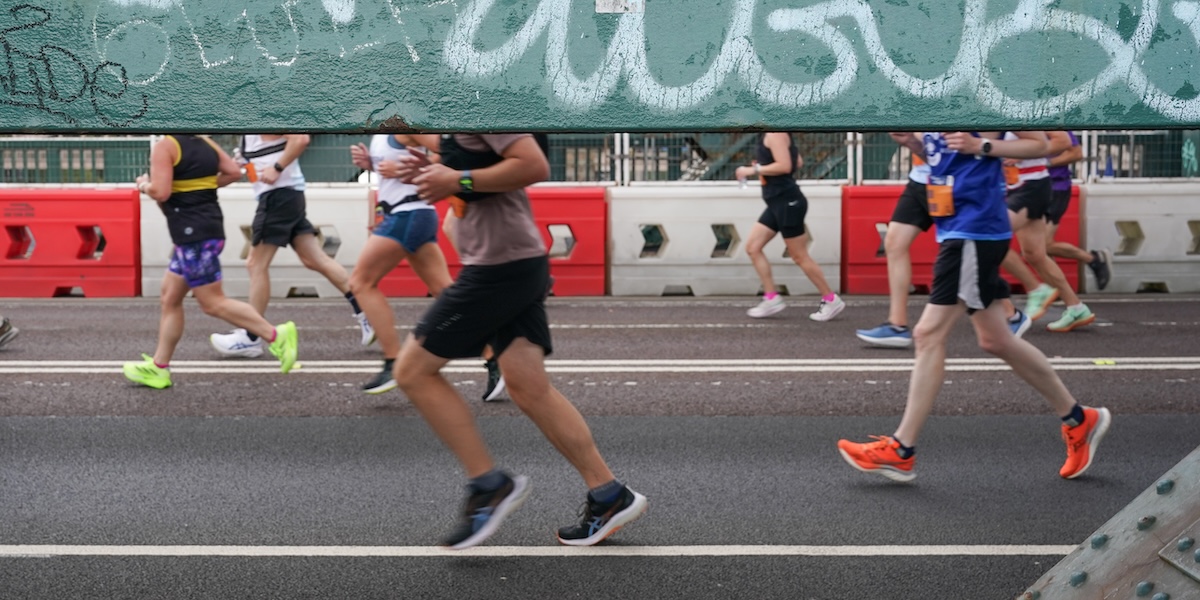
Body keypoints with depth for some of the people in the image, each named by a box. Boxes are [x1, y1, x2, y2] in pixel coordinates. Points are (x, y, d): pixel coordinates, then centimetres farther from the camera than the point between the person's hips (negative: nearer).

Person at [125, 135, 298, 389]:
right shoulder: (206, 143, 10)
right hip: (209, 228, 10)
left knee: (213, 303, -5)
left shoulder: (164, 146, -12)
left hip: (193, 235, -10)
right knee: (169, 299, 14)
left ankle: (275, 335, -8)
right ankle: (158, 367, 17)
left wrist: (144, 185, 1)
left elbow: (160, 191, -20)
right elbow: (234, 172, 10)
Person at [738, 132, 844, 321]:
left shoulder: (774, 134, -15)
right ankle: (772, 298, 9)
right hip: (778, 202, 10)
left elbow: (785, 166, -25)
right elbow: (797, 163, 18)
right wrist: (760, 168, 13)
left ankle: (831, 300, 8)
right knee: (752, 247, 7)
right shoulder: (768, 135, 13)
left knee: (799, 256, -3)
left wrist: (754, 170, -18)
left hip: (788, 202, -10)